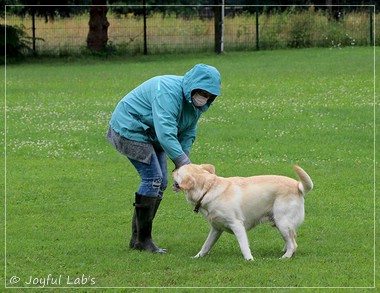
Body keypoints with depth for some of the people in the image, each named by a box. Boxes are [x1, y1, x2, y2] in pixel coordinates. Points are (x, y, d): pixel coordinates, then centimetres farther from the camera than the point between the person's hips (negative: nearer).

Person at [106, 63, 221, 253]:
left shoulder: (195, 102, -2)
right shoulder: (168, 92, -32)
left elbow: (187, 134, 3)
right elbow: (166, 134, -40)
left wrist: (181, 167, -7)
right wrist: (184, 163, -41)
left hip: (150, 135, 10)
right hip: (130, 129, -10)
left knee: (161, 182, 6)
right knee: (153, 179, -17)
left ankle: (137, 238, 13)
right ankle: (143, 239, -10)